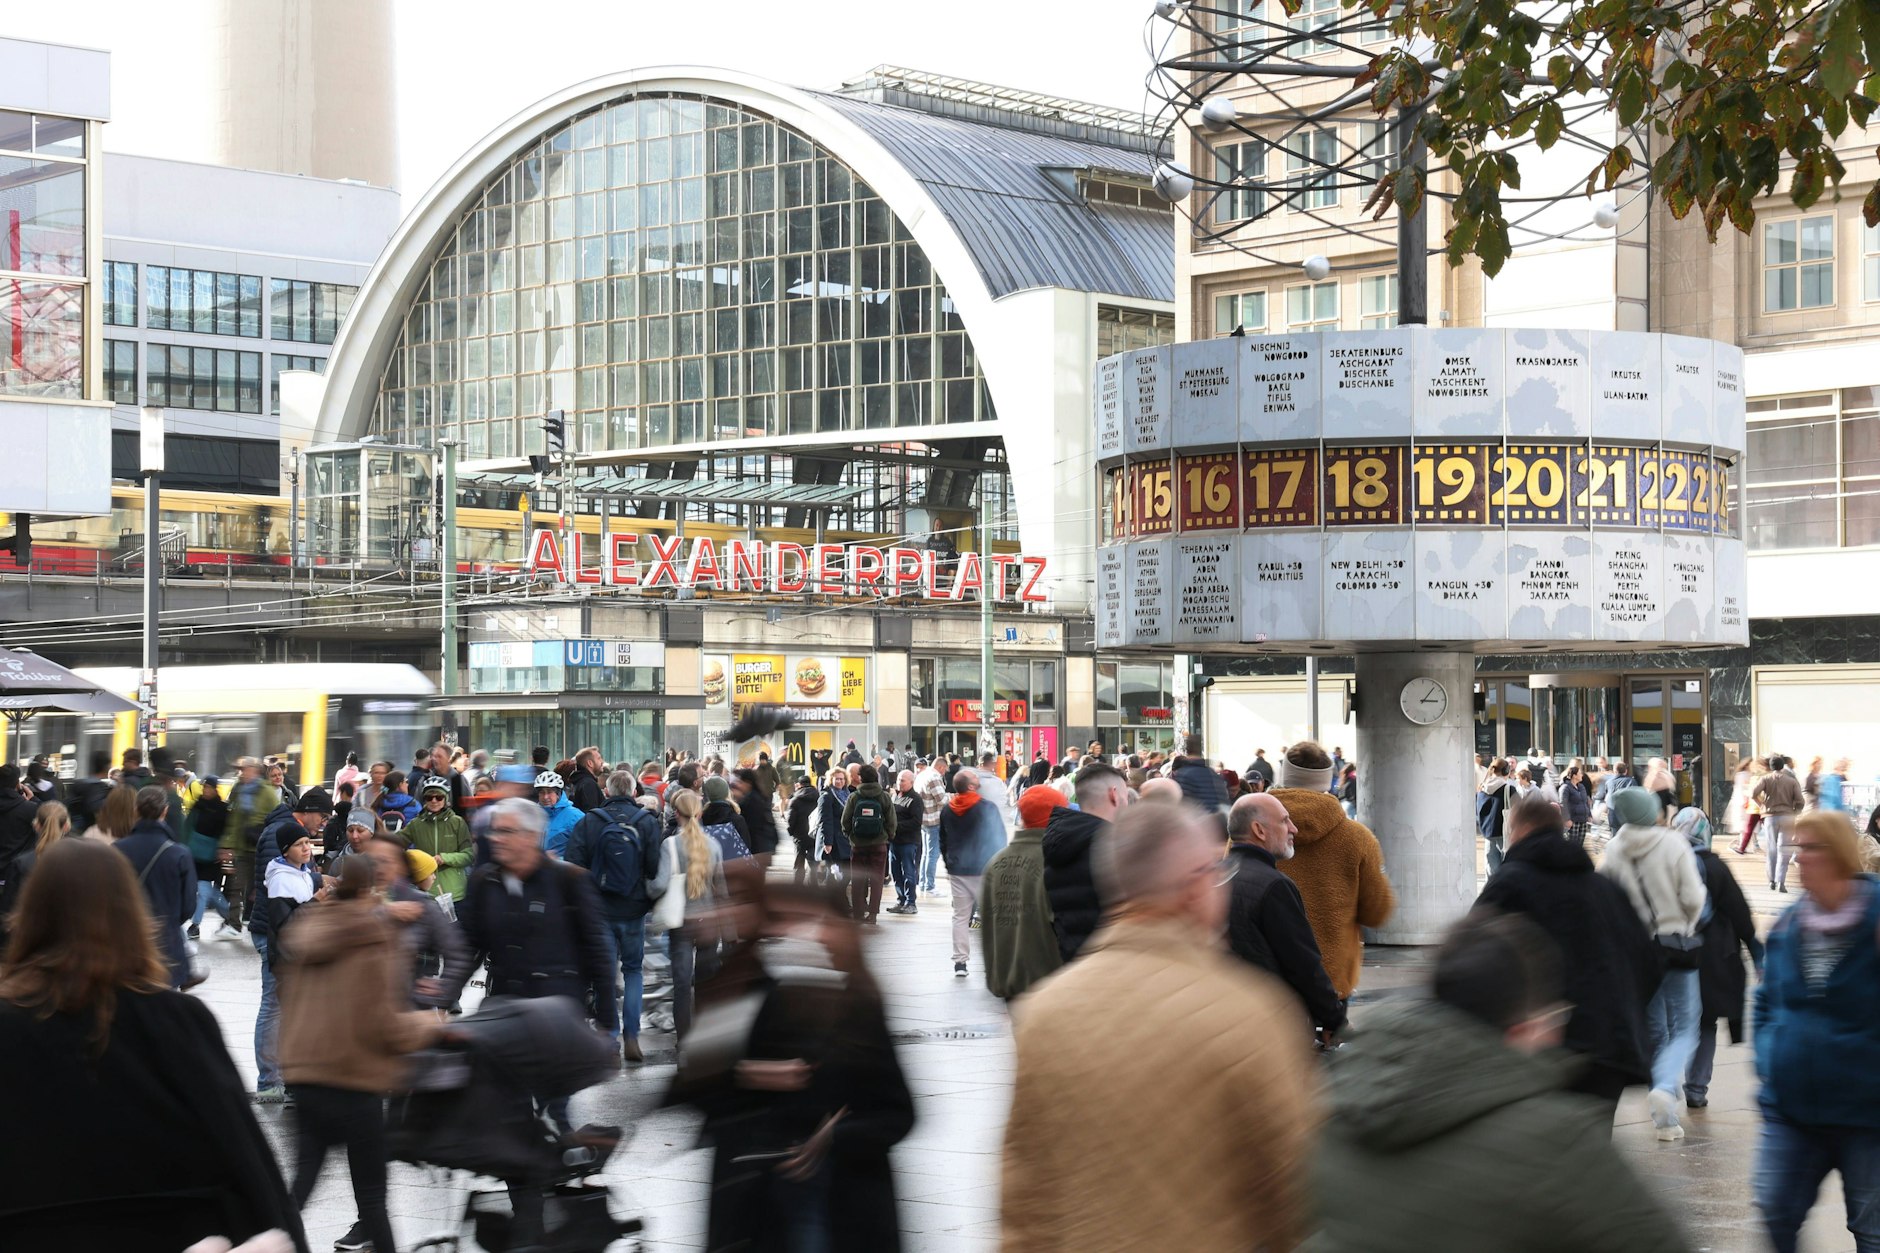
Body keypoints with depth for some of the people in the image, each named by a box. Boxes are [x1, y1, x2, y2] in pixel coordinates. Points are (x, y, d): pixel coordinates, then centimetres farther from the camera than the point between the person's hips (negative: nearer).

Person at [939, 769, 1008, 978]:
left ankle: (960, 961, 4)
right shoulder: (987, 808, -11)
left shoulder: (947, 811, 5)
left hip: (957, 872, 4)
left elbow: (943, 842, 15)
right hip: (984, 870, -4)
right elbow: (999, 839, -5)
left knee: (961, 916, 8)